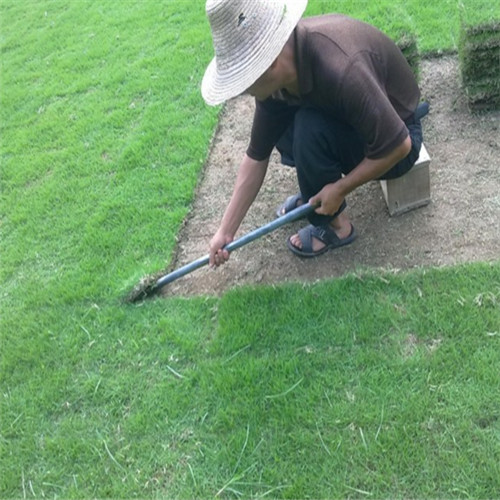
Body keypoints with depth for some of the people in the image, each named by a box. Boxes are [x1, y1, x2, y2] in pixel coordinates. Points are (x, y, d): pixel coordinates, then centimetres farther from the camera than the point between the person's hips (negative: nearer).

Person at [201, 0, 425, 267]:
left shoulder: (339, 69, -39)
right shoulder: (276, 76, -14)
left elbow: (398, 145, -32)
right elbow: (256, 156, -7)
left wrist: (340, 188, -21)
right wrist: (225, 231, -5)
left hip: (392, 147, -7)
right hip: (354, 124, 7)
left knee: (311, 127, -30)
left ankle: (335, 225, -7)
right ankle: (316, 192, 13)